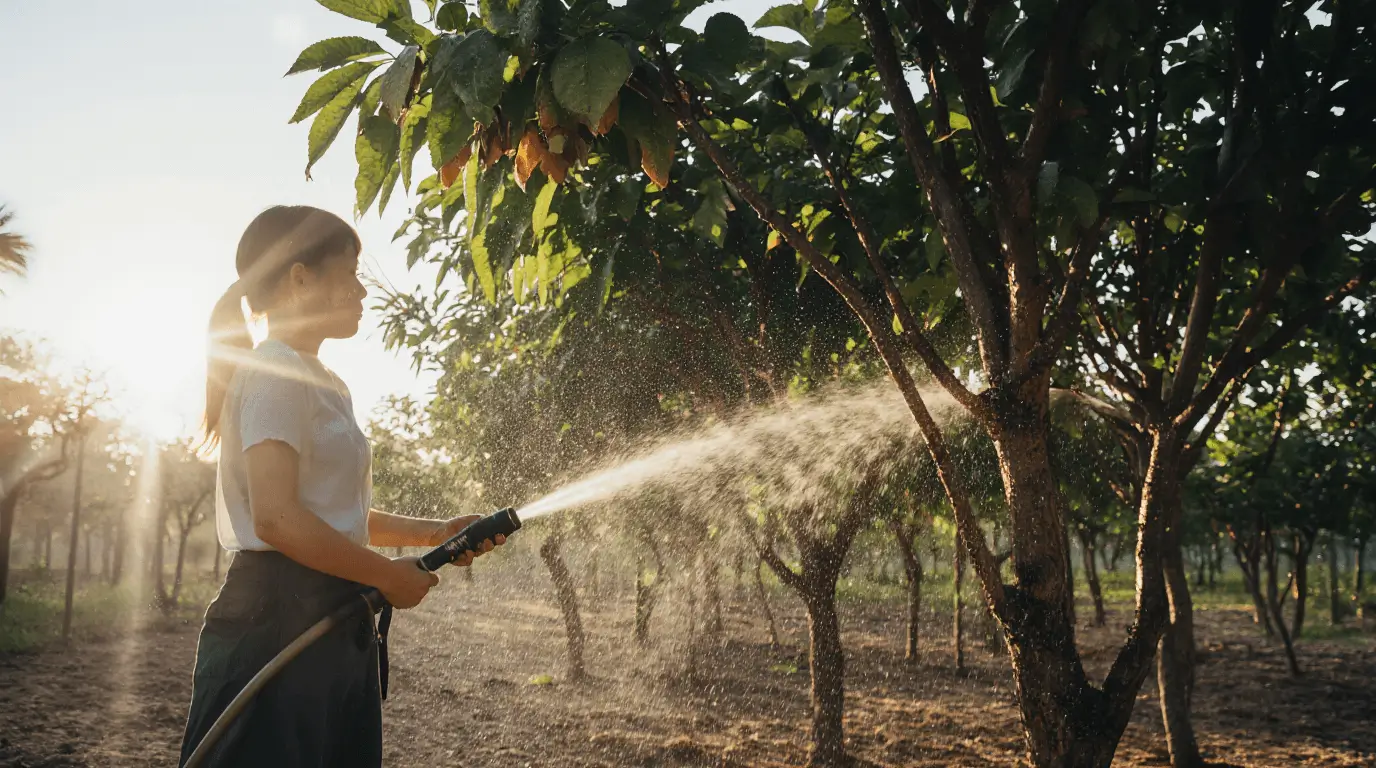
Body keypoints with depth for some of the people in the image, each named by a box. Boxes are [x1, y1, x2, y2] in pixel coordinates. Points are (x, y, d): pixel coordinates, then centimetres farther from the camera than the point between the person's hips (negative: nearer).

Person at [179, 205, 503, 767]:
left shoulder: (321, 384, 19)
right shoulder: (276, 375, -11)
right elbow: (276, 518, -21)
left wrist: (434, 532, 12)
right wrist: (388, 576, -13)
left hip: (330, 623, 10)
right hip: (279, 621, -9)